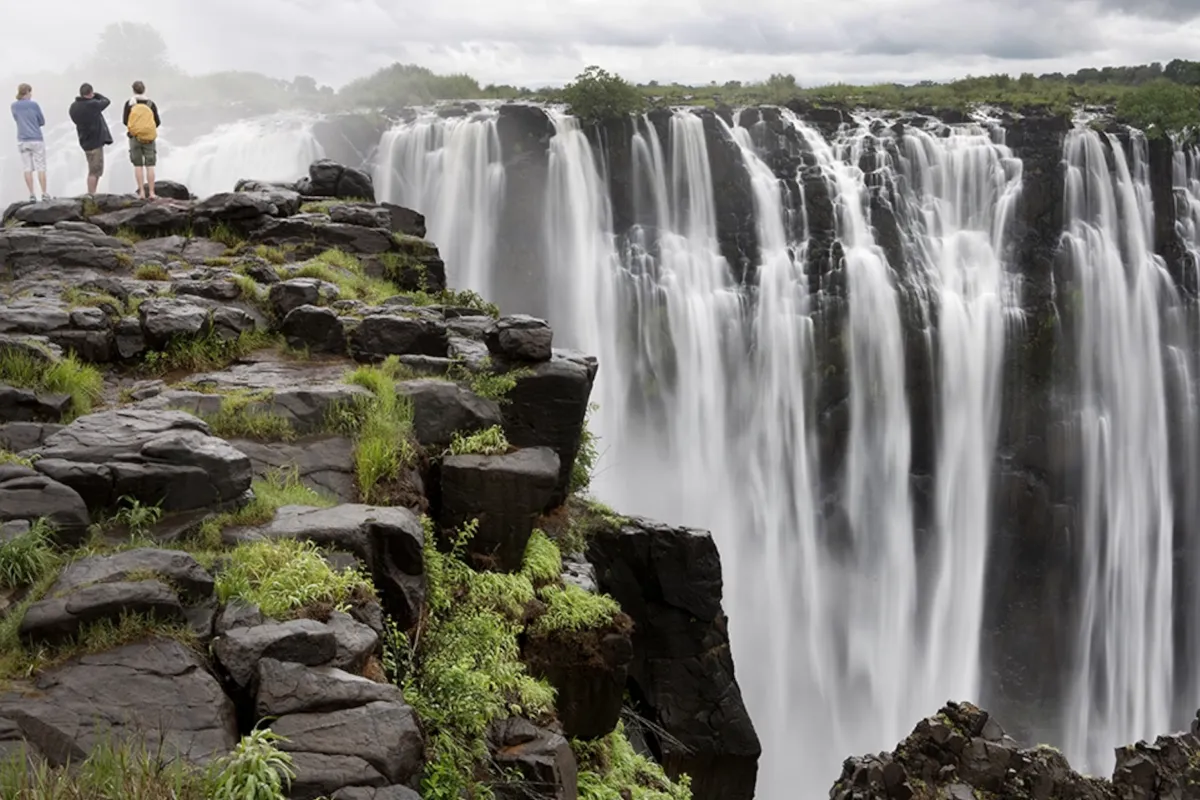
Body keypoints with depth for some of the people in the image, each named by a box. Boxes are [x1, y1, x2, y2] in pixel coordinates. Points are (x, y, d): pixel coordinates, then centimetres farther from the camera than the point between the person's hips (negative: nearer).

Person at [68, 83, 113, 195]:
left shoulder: (74, 107, 5)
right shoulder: (92, 105, -18)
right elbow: (106, 101, -2)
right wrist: (96, 95, 15)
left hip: (86, 141, 9)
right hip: (95, 141, -9)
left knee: (93, 171, 17)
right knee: (94, 171, -4)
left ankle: (91, 195, 21)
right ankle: (91, 196, -3)